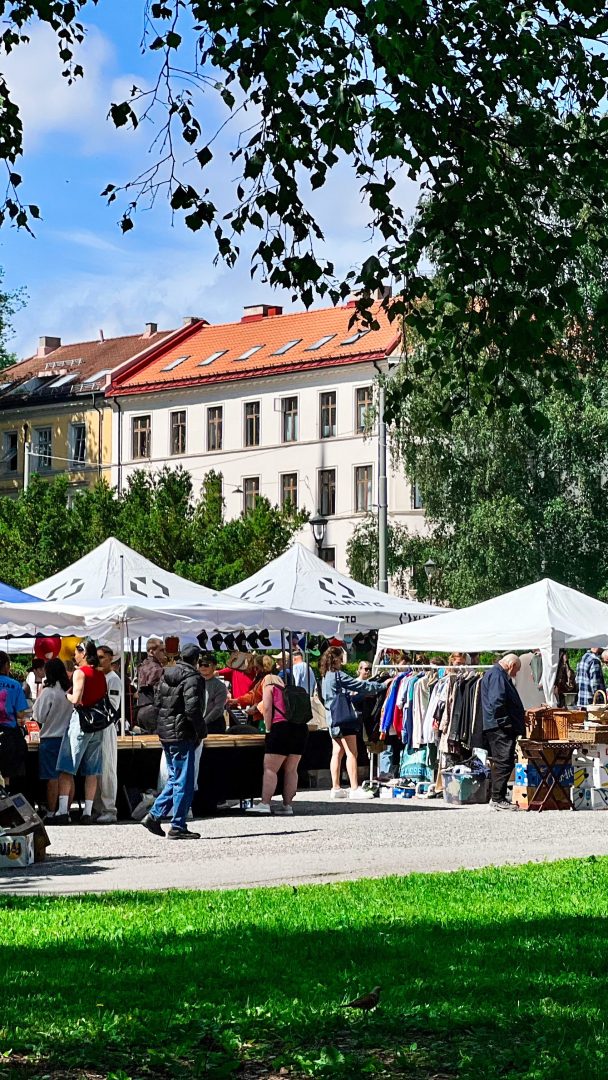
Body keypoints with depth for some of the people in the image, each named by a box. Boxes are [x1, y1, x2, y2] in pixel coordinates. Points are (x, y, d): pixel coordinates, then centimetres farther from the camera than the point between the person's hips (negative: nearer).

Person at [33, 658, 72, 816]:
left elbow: (39, 717, -10)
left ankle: (51, 813, 2)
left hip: (51, 738, -4)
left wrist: (38, 698, 2)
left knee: (53, 778, -1)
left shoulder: (48, 692, -14)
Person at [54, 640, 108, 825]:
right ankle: (88, 812, 5)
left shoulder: (80, 672, -8)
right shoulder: (100, 673, 11)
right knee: (92, 771, 7)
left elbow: (76, 699, -17)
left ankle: (63, 810, -13)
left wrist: (67, 694, 2)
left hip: (80, 719, -6)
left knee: (66, 768, -4)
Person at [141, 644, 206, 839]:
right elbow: (193, 708, -21)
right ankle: (178, 827, 1)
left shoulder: (165, 676, 11)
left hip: (165, 733, 8)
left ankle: (154, 815, 15)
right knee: (184, 782, -1)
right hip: (183, 735, -8)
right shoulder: (192, 678, -15)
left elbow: (157, 701, 15)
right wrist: (201, 732, -9)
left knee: (174, 778, 19)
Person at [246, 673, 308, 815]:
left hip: (281, 726, -6)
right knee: (291, 769, 9)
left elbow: (267, 709, -2)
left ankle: (265, 804, -13)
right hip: (301, 728, 6)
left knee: (270, 768, -6)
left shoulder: (269, 687, 13)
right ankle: (287, 805, 7)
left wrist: (268, 729, 3)